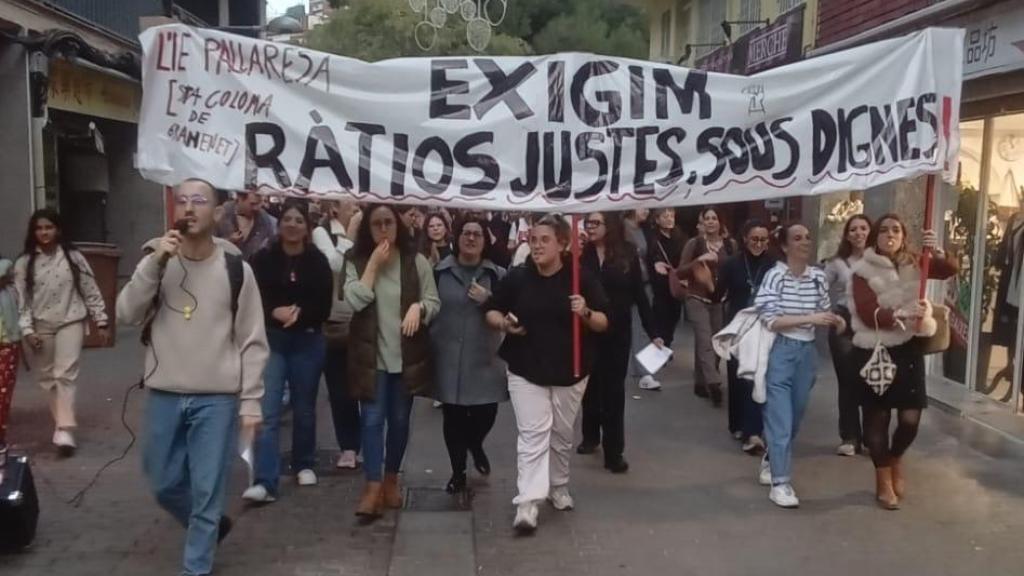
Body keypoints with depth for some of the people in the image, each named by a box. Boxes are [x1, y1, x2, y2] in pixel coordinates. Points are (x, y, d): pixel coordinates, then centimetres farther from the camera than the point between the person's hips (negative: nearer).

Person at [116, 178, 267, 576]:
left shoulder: (236, 270, -2)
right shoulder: (157, 263, 5)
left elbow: (253, 342, -1)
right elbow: (127, 315, -8)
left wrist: (250, 402, -7)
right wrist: (154, 263, -17)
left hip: (217, 399, -3)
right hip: (164, 397, 3)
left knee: (206, 492, 2)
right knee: (164, 485, 13)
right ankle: (211, 526, 40)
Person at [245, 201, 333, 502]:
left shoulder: (318, 261, -2)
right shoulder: (263, 259, -3)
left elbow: (324, 307, -2)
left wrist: (300, 313, -20)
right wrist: (275, 312, -22)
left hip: (308, 342, 1)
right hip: (271, 341, -1)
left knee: (304, 408, 14)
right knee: (267, 411, -9)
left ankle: (304, 465, 33)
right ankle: (264, 482, -10)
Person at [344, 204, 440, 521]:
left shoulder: (416, 261, 1)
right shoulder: (357, 263, 1)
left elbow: (434, 301, 2)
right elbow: (354, 300, -13)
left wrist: (418, 307, -19)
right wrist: (373, 264, -15)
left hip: (406, 355, 1)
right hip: (371, 355, -1)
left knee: (399, 420, 11)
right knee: (372, 420, -5)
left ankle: (391, 479, 27)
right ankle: (373, 487, -3)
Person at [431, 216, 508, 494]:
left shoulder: (497, 275, 2)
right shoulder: (439, 271, 1)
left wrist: (488, 301, -16)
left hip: (484, 358, 0)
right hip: (448, 358, 0)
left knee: (486, 413, 1)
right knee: (452, 417, 5)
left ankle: (475, 445, 36)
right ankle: (458, 472, 22)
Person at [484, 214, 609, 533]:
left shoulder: (582, 277, -5)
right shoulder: (516, 277, -3)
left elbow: (604, 323, -2)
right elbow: (491, 311, 8)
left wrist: (586, 313, -23)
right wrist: (503, 323, -14)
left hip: (570, 371, 1)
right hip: (526, 370, -1)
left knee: (562, 434, 15)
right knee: (533, 434, -9)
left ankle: (558, 486, 36)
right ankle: (527, 503, -12)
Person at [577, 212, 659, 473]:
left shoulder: (627, 253, -5)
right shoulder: (580, 253, -6)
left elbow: (639, 294, -1)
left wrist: (652, 332, -2)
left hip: (618, 332, -1)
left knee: (613, 389, 3)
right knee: (590, 384, 16)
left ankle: (614, 451, 6)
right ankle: (591, 435, 36)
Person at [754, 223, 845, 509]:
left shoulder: (818, 277, 2)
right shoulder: (775, 275, -13)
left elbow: (825, 311, 13)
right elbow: (771, 320, -17)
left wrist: (836, 320, -9)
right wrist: (810, 318, -24)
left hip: (807, 351, 5)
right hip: (781, 350, -5)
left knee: (795, 416, 16)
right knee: (781, 418, -5)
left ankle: (772, 460, 39)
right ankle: (780, 483, 2)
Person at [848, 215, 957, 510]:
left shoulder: (913, 263, 5)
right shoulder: (863, 271, -6)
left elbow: (950, 269, -8)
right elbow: (868, 315, -16)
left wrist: (937, 252, -28)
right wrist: (900, 314, -32)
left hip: (909, 348, 3)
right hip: (875, 351, -3)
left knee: (911, 418, -2)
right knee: (877, 417, 5)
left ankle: (896, 460, 30)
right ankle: (883, 480, 22)